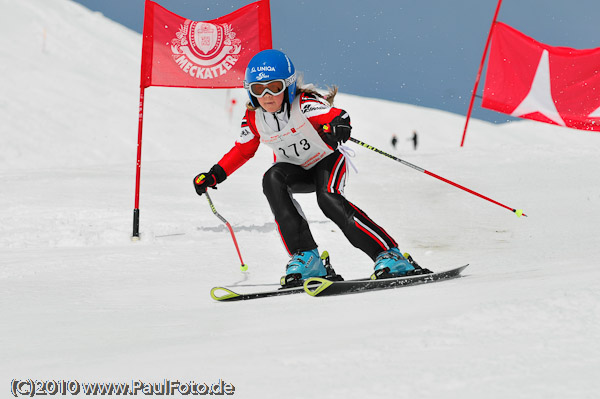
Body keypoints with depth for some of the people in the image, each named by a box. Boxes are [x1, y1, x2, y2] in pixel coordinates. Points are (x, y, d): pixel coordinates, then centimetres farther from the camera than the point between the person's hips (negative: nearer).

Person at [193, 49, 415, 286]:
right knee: (272, 179, -28)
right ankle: (305, 257, -28)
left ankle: (388, 254, -26)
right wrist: (215, 175, -6)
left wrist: (338, 125, -67)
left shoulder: (303, 104, -25)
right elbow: (243, 150, 6)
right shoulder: (254, 119, -11)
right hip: (296, 170, 4)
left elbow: (333, 114, -42)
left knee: (328, 198, -33)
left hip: (327, 161, -4)